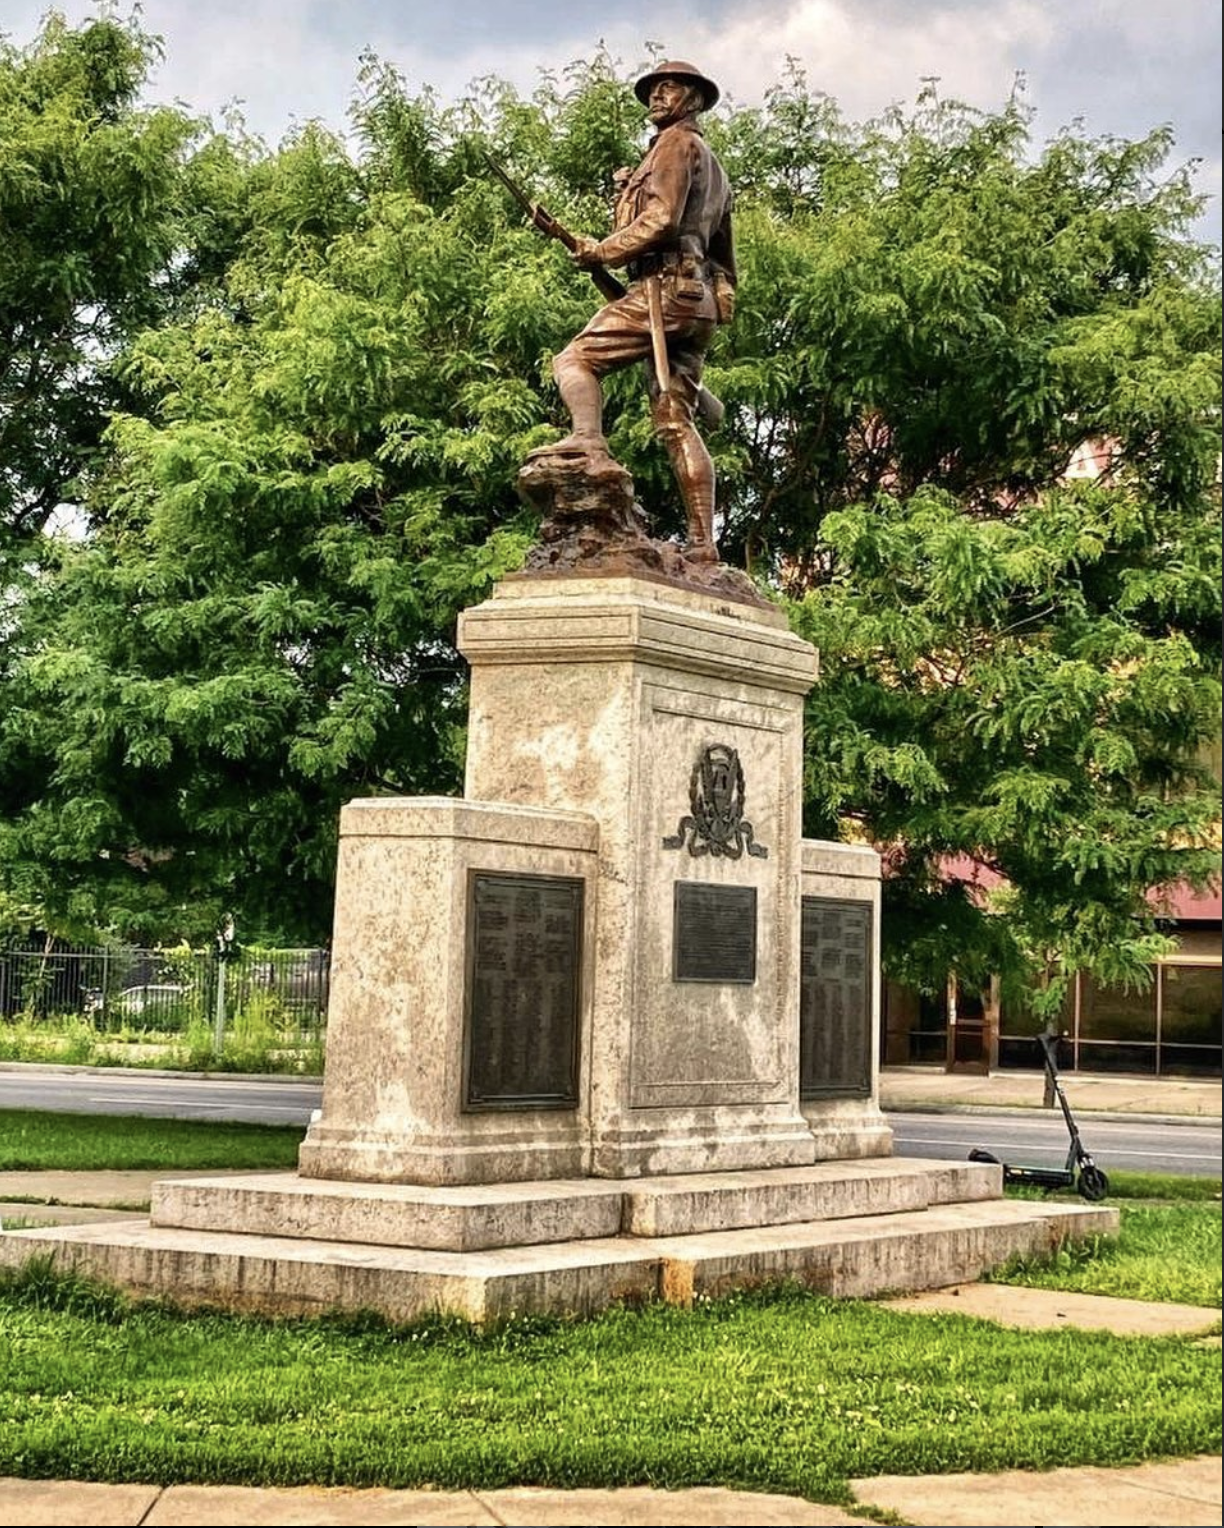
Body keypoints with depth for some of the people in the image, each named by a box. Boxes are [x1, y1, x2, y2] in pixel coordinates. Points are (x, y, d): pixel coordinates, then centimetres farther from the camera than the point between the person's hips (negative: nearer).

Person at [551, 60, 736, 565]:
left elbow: (661, 220, -13)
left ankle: (588, 438, -35)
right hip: (700, 300, 9)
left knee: (575, 359, -9)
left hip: (664, 287, -9)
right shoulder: (713, 168, 32)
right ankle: (703, 541, -8)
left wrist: (600, 251, -4)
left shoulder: (676, 142, 3)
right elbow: (726, 260, 32)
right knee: (676, 421, 0)